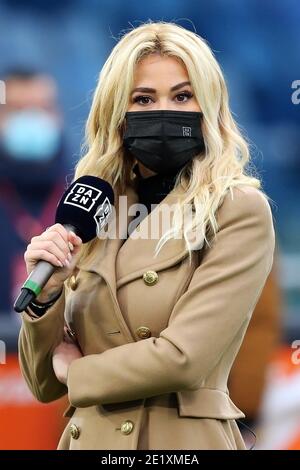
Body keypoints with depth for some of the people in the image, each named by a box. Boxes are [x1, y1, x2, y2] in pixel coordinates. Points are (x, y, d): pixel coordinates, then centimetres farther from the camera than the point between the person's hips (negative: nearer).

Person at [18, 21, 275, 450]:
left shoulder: (239, 211, -8)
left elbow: (184, 358, -18)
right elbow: (45, 384, 7)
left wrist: (77, 368, -3)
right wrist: (46, 292, -10)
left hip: (182, 438, -5)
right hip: (87, 437, 5)